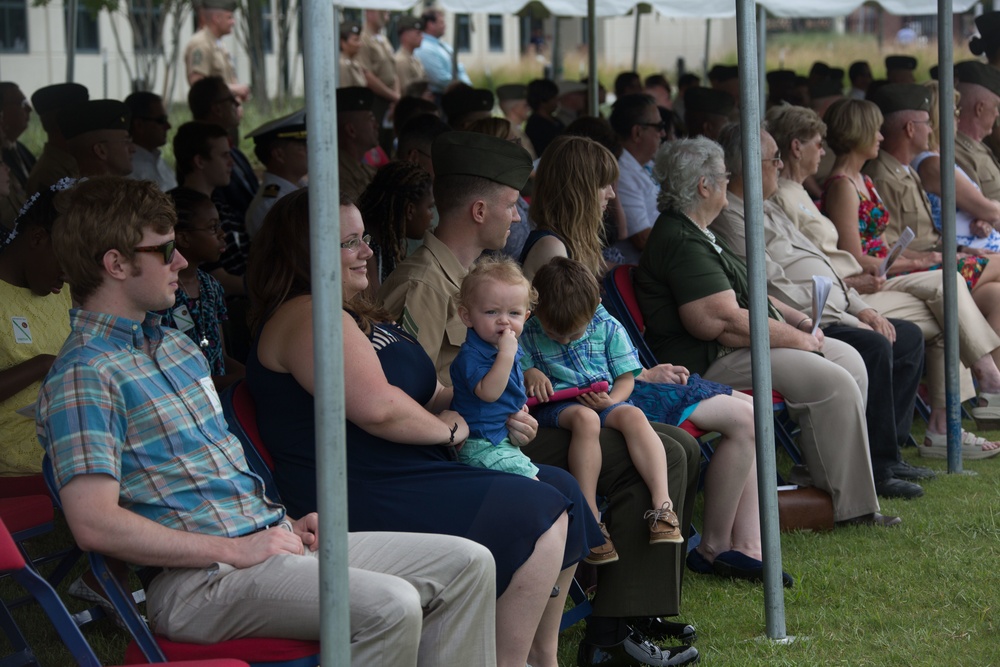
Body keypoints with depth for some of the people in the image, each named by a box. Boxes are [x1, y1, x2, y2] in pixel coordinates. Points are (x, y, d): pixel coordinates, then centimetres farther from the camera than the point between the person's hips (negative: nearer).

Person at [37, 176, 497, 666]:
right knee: (389, 607, -30)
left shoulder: (178, 348, 21)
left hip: (267, 542, 10)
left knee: (466, 565, -1)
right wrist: (235, 550, -17)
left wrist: (285, 526, 10)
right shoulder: (83, 374, -10)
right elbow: (95, 524, -21)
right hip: (193, 581, -10)